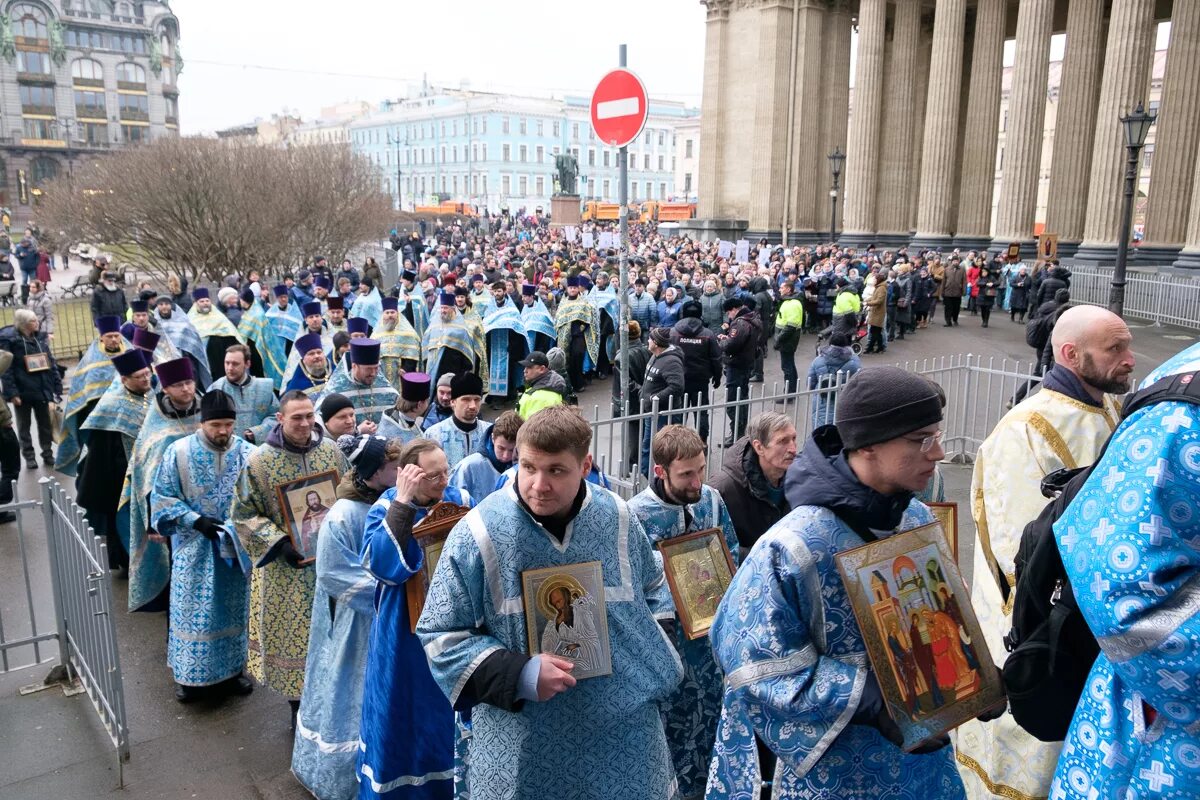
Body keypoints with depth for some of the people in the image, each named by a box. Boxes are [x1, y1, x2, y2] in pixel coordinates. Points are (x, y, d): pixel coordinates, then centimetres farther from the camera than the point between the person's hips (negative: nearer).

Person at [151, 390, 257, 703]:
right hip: (194, 548, -1)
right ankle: (190, 675, 24)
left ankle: (230, 671, 30)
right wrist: (196, 521, -17)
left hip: (236, 546, 2)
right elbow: (162, 497, -6)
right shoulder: (178, 452, -11)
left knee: (232, 610, 14)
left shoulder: (248, 453, -9)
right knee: (193, 612, 7)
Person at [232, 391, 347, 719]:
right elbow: (244, 514, -6)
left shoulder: (331, 451, -3)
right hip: (286, 565, -2)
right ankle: (298, 703, 26)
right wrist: (279, 543, -16)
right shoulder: (260, 460, -11)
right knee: (292, 633, 8)